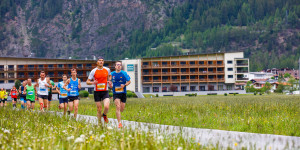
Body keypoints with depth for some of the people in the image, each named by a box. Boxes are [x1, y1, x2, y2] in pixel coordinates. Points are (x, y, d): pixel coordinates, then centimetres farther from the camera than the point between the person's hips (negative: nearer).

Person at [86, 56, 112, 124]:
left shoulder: (107, 70, 2)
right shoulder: (94, 71, -4)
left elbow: (109, 76, 25)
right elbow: (87, 82, -2)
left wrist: (109, 81, 4)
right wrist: (92, 82, -23)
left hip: (105, 92, 1)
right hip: (97, 92, -1)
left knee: (106, 107, -19)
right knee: (99, 109, 1)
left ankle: (104, 115, 14)